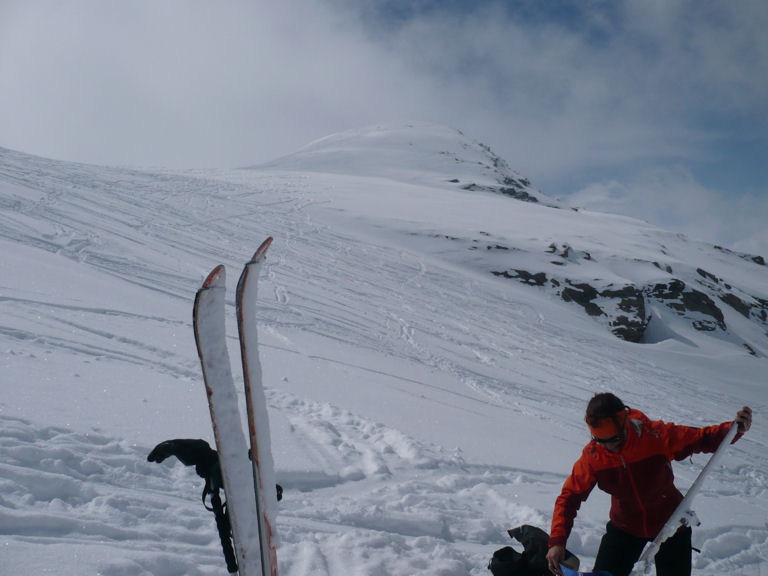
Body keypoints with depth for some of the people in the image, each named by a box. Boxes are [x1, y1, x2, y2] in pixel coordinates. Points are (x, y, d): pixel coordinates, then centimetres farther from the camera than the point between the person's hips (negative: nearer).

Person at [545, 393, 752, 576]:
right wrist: (557, 541, -26)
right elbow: (569, 497, -15)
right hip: (625, 526, 1)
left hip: (670, 523, -1)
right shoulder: (592, 456, -22)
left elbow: (702, 439, -14)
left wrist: (735, 429, -34)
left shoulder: (657, 435, -27)